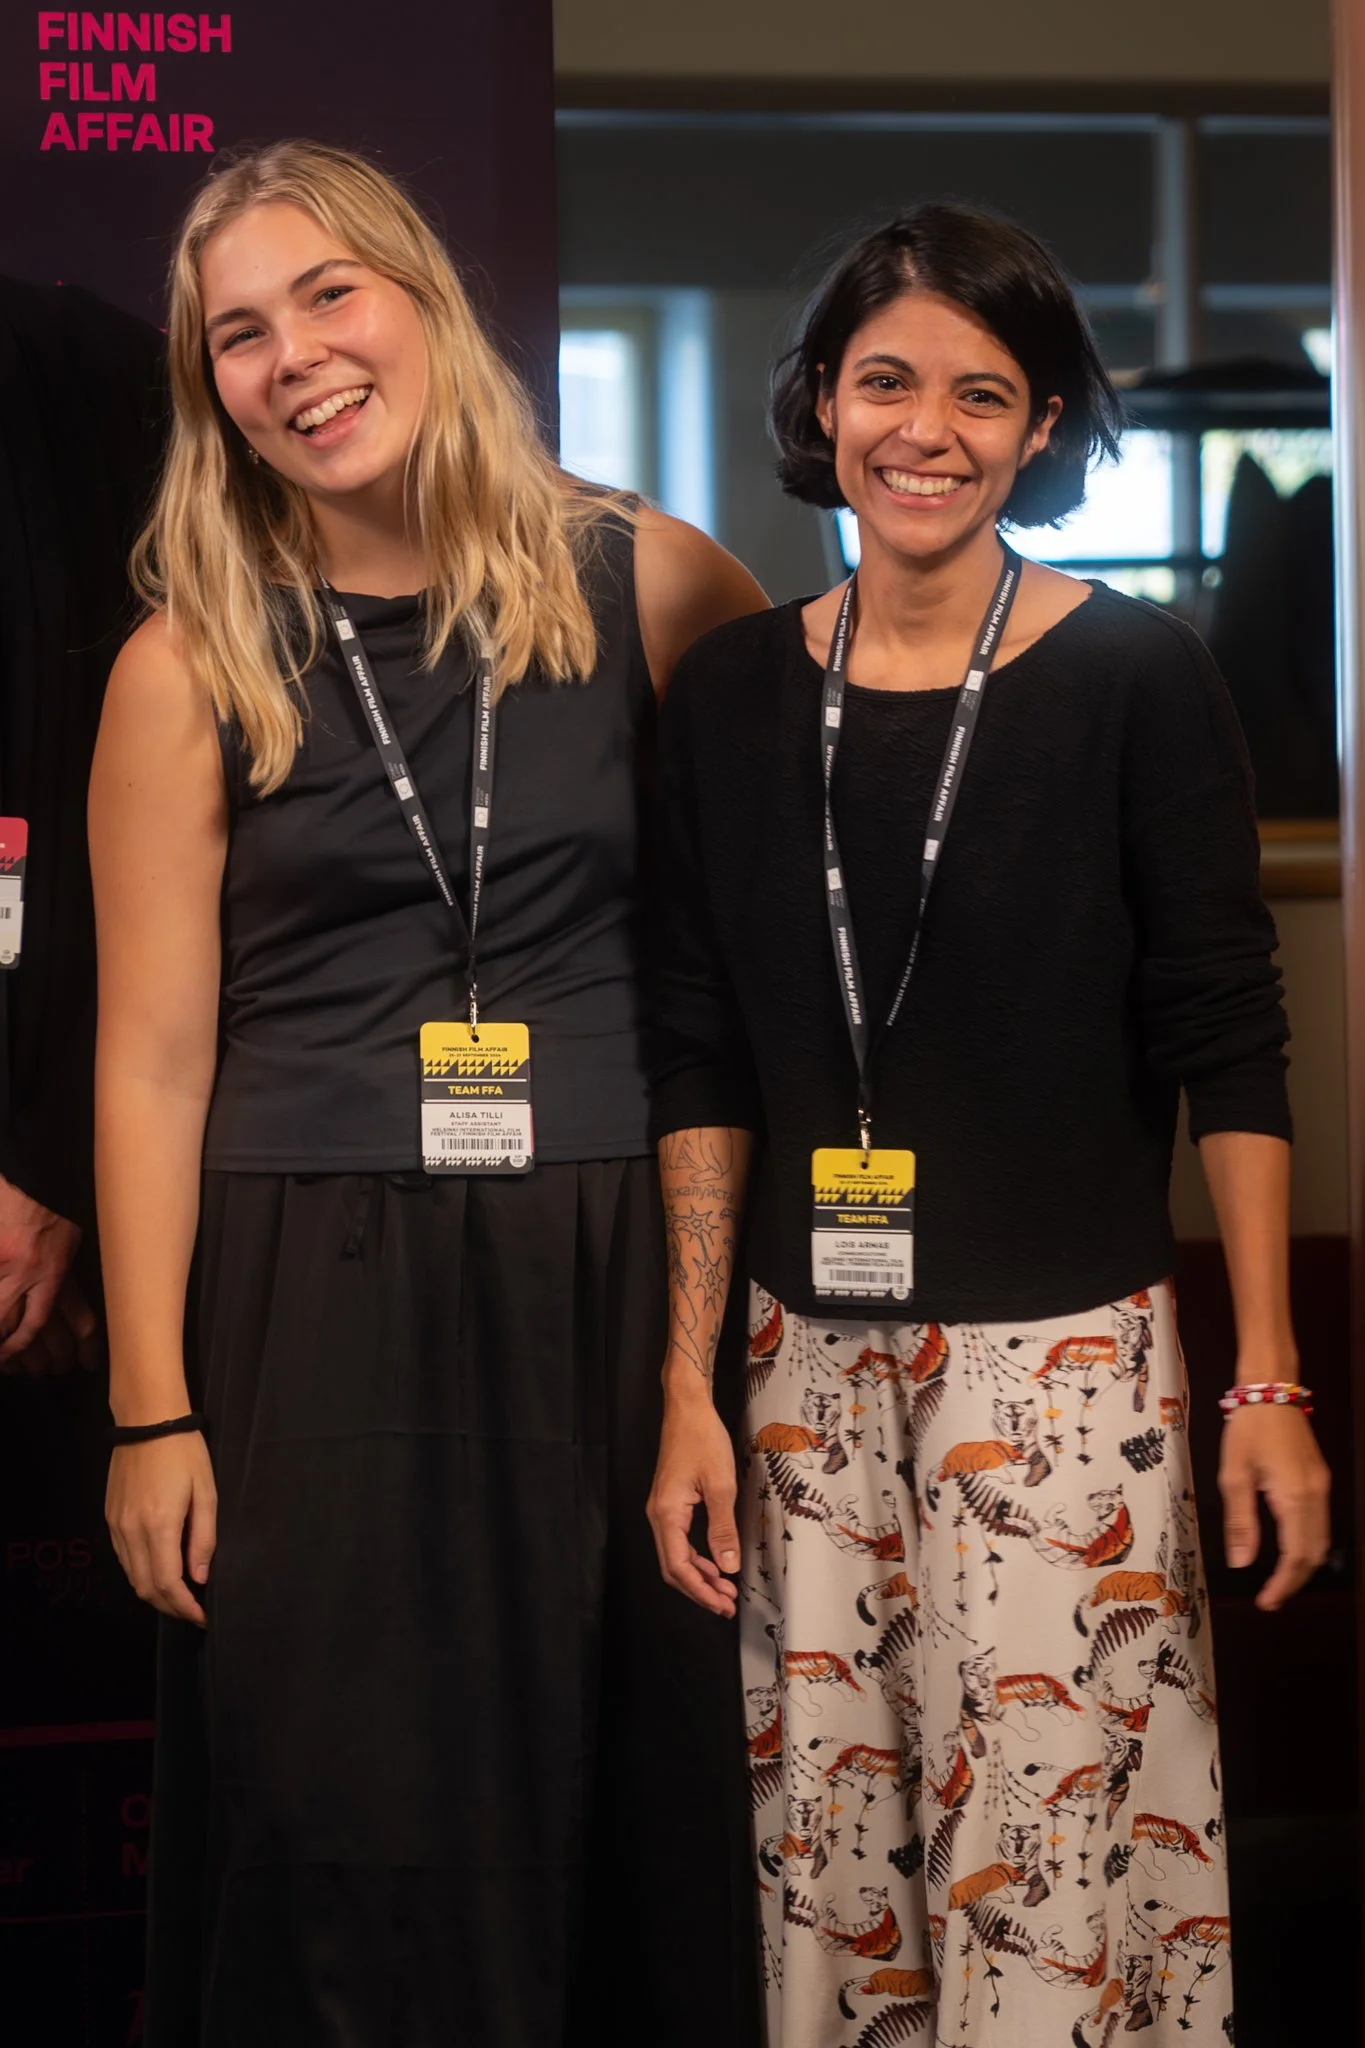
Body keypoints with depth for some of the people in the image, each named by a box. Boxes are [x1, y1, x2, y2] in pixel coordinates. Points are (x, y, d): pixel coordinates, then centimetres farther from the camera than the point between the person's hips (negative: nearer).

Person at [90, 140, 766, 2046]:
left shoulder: (643, 583, 2)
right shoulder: (190, 666, -1)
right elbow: (151, 1055, -2)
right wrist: (149, 1411, -7)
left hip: (605, 1270, 2)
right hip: (316, 1300, -1)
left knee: (633, 1798, 8)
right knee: (349, 1857, 3)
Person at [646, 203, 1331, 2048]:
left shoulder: (1135, 678, -4)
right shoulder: (735, 694, 5)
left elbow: (1227, 1049, -2)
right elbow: (706, 1065, 8)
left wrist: (1269, 1385, -6)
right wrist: (689, 1382, 4)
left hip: (1066, 1351, -3)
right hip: (812, 1359, 3)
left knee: (1040, 1859, -4)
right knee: (824, 1844, 6)